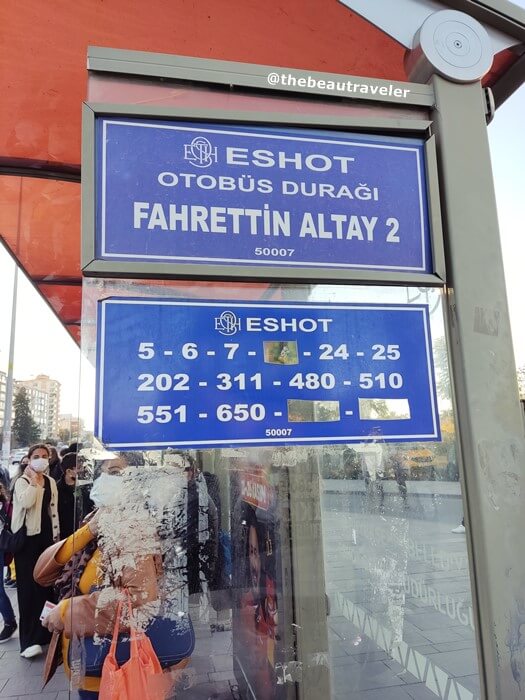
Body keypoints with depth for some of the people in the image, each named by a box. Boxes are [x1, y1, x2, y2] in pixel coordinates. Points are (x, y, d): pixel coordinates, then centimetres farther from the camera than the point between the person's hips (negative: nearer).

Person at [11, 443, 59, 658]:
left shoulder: (51, 482, 10)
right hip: (27, 537, -5)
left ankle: (43, 632, 23)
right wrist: (34, 480, -19)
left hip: (46, 535, 5)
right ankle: (28, 640, -1)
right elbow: (26, 502, -26)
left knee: (46, 584, 9)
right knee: (28, 587, -5)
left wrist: (56, 535, 12)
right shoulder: (22, 481, -6)